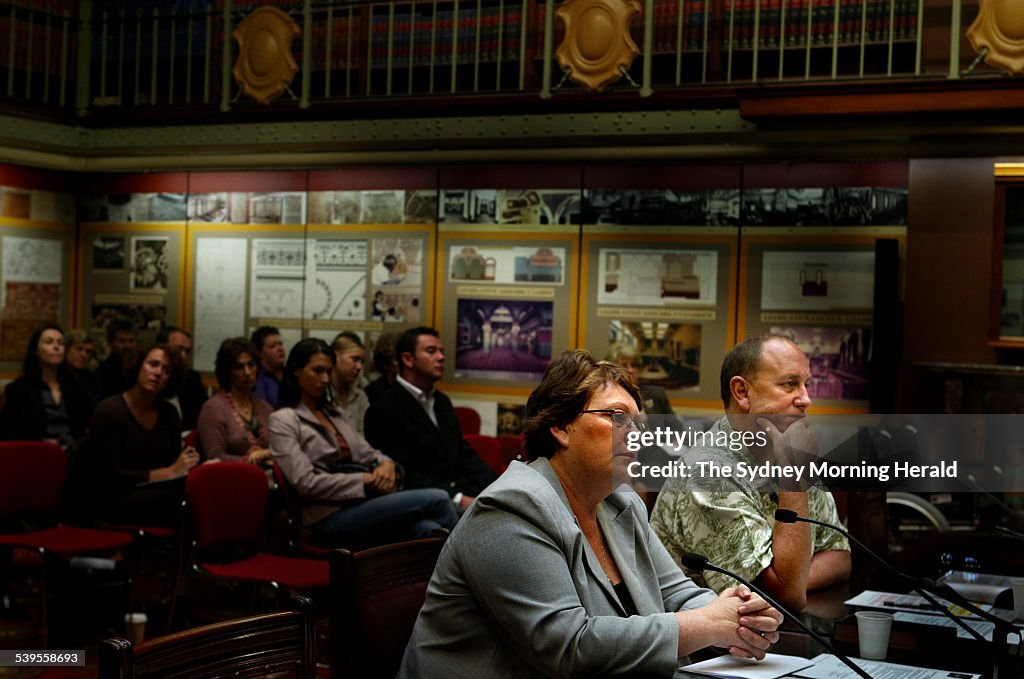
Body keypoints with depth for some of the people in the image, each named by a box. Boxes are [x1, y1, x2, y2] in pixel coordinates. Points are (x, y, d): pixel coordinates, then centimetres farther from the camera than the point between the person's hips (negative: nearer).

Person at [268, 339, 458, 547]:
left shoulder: (333, 413, 24)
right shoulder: (283, 421, 1)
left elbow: (367, 452, 24)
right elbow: (306, 482, -9)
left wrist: (386, 464, -2)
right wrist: (365, 480, -13)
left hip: (363, 502, 6)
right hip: (331, 516, -6)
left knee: (428, 530, -29)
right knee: (436, 500, -24)